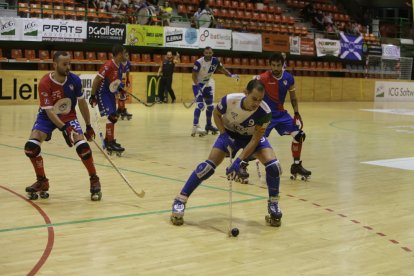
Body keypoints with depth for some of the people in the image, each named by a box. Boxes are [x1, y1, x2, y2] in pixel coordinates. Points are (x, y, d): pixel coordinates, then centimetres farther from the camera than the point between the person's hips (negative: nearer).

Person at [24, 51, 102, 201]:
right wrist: (64, 128, -39)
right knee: (31, 146, -21)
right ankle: (42, 181, 1)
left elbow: (82, 102, 1)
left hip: (69, 116, 1)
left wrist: (88, 126, 4)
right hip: (47, 116, -1)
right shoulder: (45, 83, -25)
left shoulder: (74, 80, -15)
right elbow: (49, 111, -27)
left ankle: (94, 180, -2)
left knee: (82, 145, -21)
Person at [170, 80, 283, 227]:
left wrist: (238, 161, -34)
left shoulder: (265, 112, -33)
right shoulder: (230, 100, -32)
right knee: (209, 165, -16)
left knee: (273, 165, -21)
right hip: (230, 134, 0)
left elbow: (255, 139, -26)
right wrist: (224, 135, -20)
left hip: (253, 137, 0)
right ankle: (180, 200, -5)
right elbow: (216, 114, -8)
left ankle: (273, 204, 3)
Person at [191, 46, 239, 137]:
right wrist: (198, 86, -34)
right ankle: (195, 127, -25)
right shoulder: (199, 62, -26)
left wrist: (231, 75, -15)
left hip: (207, 84, 6)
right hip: (198, 85, -6)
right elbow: (194, 75, -21)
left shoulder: (215, 61, -13)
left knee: (210, 106, 13)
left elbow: (222, 69, 1)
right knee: (200, 105, -21)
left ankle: (209, 125, 28)